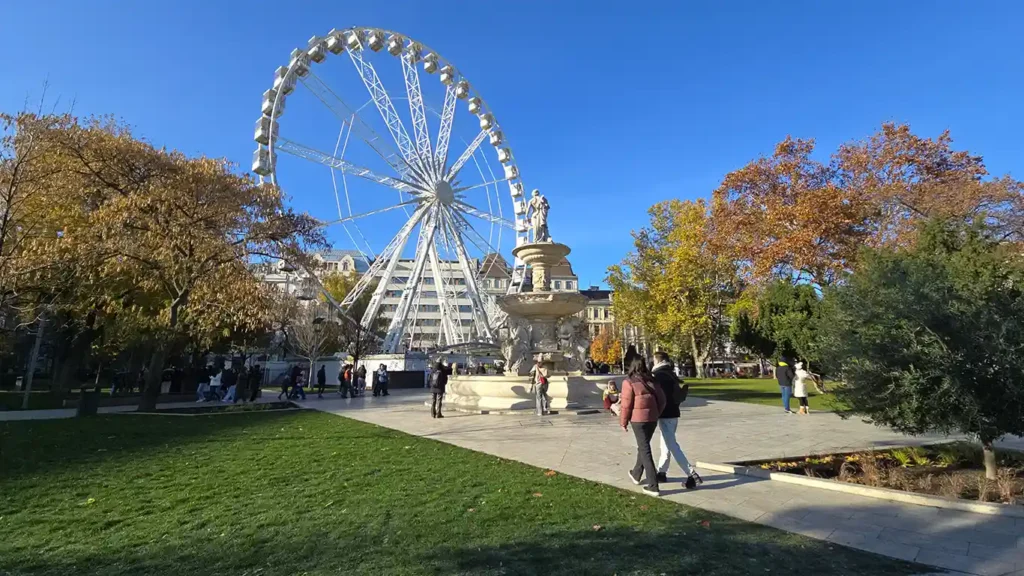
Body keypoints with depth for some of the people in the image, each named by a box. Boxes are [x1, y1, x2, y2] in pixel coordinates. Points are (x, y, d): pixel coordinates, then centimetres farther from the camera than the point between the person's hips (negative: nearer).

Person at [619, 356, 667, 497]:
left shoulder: (629, 382, -11)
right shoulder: (650, 380, 6)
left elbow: (626, 405, -12)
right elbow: (662, 399, 6)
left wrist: (623, 422, -1)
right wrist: (656, 414, 17)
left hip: (638, 419, -6)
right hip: (652, 419, 6)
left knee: (645, 450, -1)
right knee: (643, 446, 22)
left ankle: (653, 486, -2)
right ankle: (636, 475, 40)